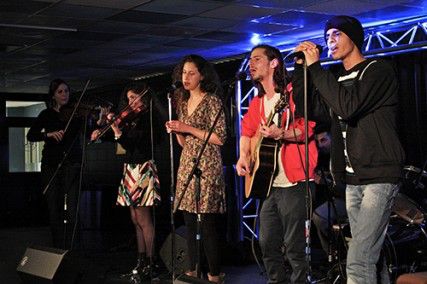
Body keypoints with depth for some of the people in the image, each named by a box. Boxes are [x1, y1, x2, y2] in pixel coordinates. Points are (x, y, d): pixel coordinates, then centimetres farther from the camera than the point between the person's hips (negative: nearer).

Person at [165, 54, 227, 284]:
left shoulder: (212, 101, -5)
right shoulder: (183, 102, 16)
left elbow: (220, 138, -13)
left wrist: (189, 129, -13)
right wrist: (176, 131, 0)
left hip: (207, 167, -7)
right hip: (187, 165, 7)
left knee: (208, 224, -8)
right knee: (189, 223, 8)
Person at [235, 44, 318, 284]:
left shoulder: (293, 93, -7)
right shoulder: (258, 102, 18)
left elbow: (308, 127, -13)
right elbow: (247, 131, 23)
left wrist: (281, 134, -27)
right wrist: (244, 156, 6)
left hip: (294, 183, -8)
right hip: (269, 184, 8)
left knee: (294, 247, -6)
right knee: (267, 244, 12)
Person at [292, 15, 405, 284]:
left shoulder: (378, 70, -5)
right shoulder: (338, 79, 18)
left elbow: (348, 106, -21)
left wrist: (315, 67, -15)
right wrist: (301, 67, 4)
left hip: (379, 176, -8)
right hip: (352, 178, 8)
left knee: (358, 262, -16)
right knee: (370, 255, 9)